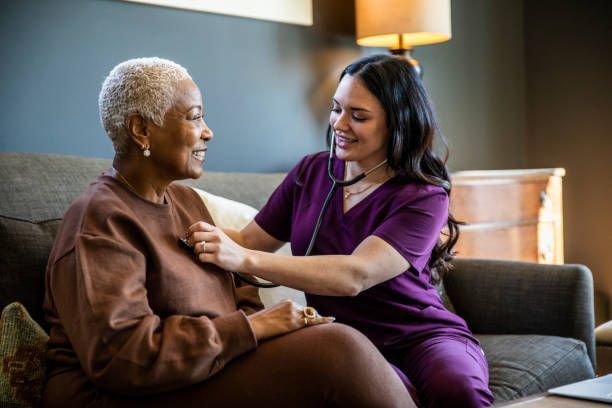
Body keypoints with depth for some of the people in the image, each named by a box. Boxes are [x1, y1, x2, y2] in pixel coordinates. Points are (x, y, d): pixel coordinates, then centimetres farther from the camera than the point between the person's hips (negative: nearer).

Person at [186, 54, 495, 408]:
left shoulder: (424, 197, -11)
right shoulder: (312, 172, 5)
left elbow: (355, 276, -26)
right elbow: (249, 241, 12)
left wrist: (244, 260, -34)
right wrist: (202, 235, -9)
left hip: (424, 337, -1)